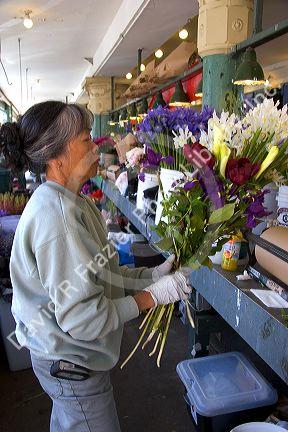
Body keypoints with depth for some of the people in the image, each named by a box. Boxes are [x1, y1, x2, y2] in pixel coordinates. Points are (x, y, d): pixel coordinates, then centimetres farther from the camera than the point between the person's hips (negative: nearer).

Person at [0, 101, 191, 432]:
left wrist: (150, 275, -2)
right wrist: (152, 295, -20)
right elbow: (82, 318, -29)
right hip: (72, 363, -9)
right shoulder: (57, 217, -31)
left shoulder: (73, 203, 1)